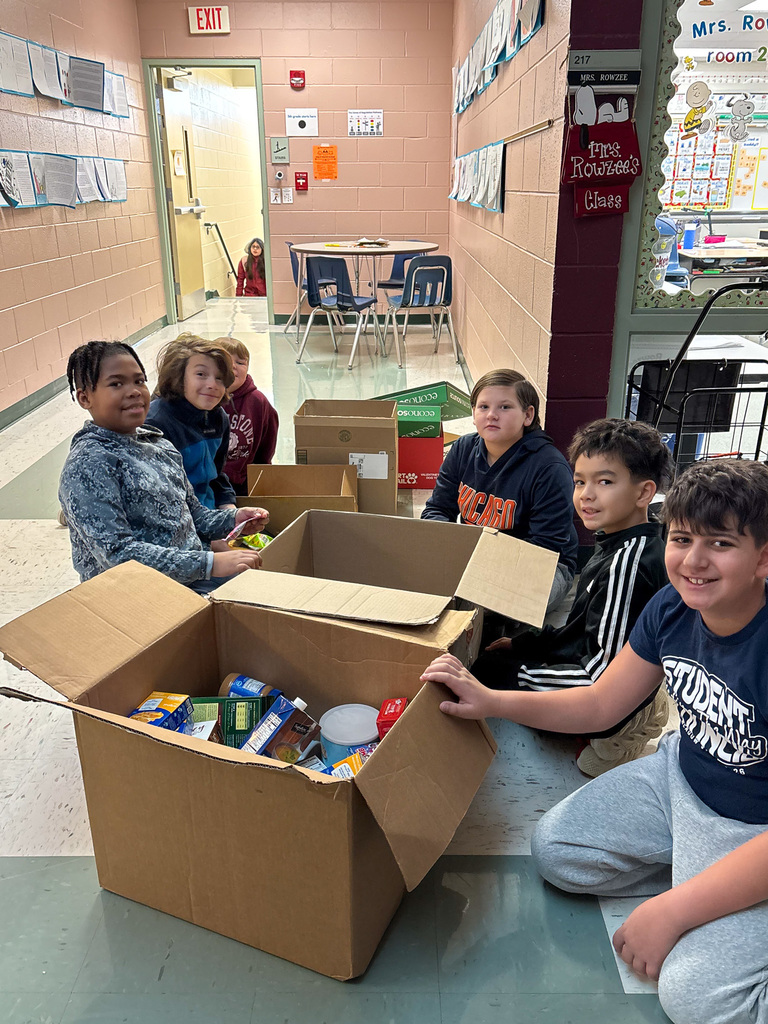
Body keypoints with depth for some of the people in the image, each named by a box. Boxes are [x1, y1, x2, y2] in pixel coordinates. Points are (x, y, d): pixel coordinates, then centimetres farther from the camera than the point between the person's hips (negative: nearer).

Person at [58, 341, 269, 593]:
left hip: (191, 578, 8)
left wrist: (232, 519, -1)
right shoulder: (88, 464, -13)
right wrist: (210, 563, -27)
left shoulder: (159, 443, 12)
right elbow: (118, 553, -21)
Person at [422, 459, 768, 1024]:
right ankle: (693, 874, 14)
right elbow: (602, 703, 0)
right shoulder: (672, 608, -12)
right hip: (682, 775, 7)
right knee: (555, 849, 6)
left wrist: (672, 911, -26)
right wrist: (491, 701, -11)